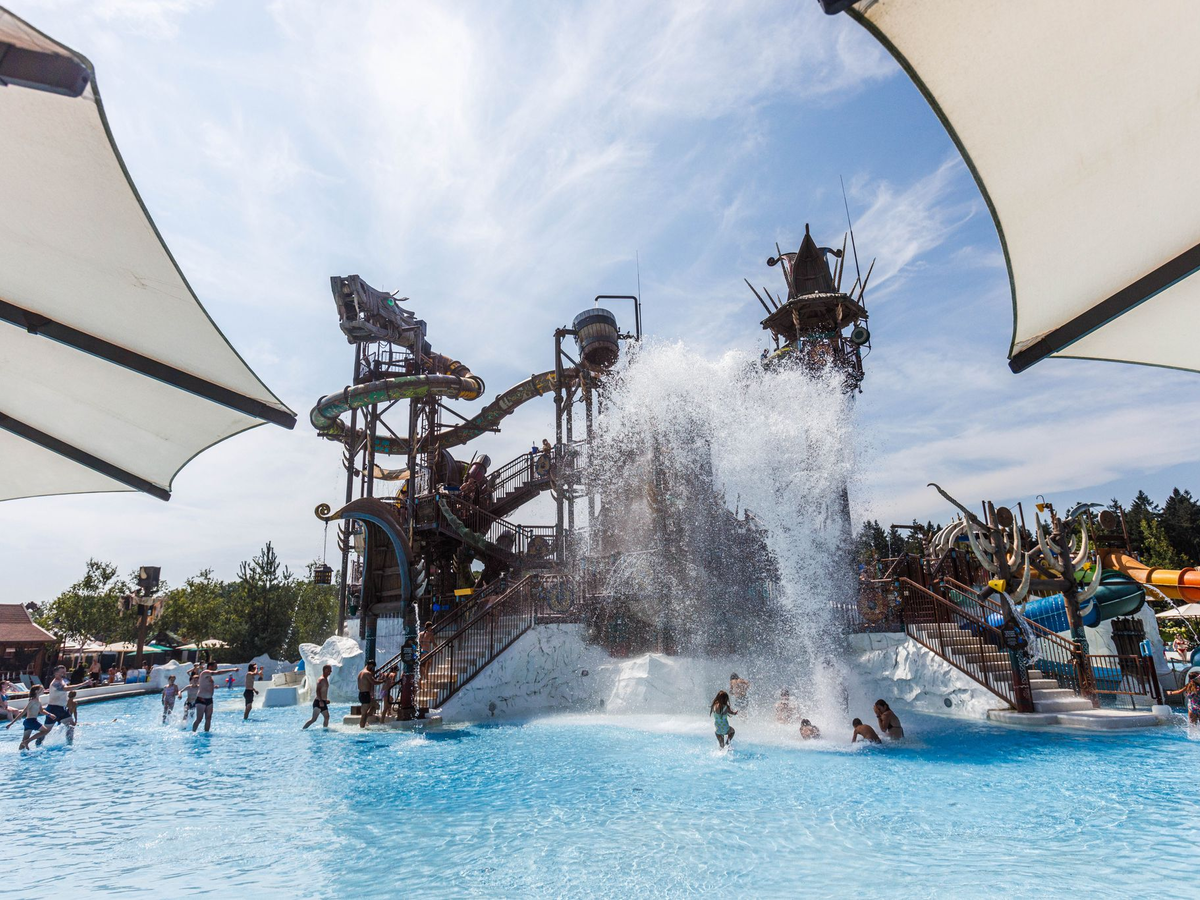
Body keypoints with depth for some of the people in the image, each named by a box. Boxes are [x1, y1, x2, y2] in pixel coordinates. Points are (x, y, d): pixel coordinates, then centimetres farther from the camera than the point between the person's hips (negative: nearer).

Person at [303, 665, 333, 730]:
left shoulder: (325, 679, 15)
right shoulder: (321, 679, -15)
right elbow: (318, 690, -25)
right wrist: (320, 701, -31)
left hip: (322, 702, 10)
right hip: (318, 702, -10)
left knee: (327, 717, 10)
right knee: (314, 719, -10)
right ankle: (302, 729, -4)